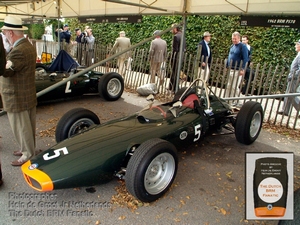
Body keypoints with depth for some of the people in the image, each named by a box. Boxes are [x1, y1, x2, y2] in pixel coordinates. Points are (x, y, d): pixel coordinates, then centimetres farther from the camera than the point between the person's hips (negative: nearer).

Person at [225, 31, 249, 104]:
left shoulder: (243, 46, -8)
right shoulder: (232, 46, 13)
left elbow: (245, 59, -13)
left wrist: (242, 69, -18)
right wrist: (227, 66, 17)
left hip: (237, 70, -7)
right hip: (230, 70, 7)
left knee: (234, 87, -7)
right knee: (228, 86, 10)